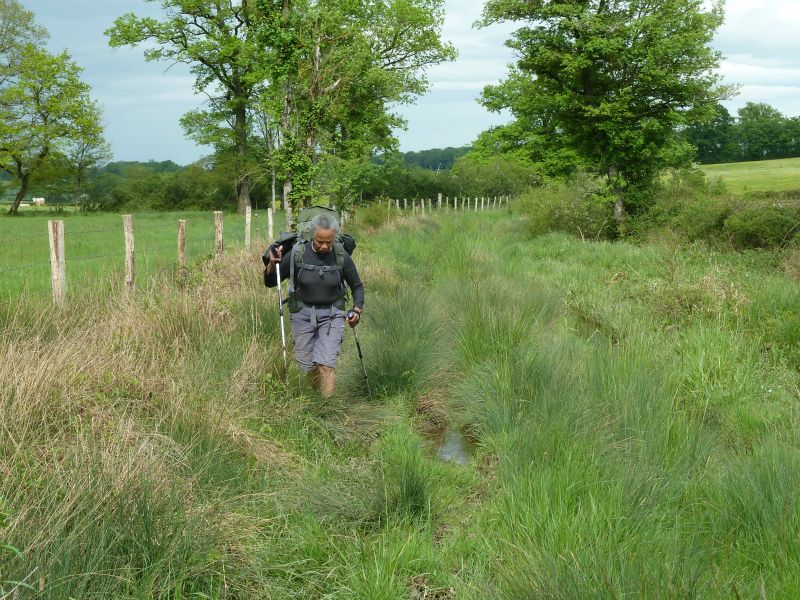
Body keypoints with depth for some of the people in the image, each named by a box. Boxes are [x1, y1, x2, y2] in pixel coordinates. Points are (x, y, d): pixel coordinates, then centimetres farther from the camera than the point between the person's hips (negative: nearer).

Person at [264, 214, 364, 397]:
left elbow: (357, 286, 9)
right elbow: (270, 283, -1)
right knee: (306, 364, 6)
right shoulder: (297, 254, -10)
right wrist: (272, 264, -20)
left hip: (332, 314, -1)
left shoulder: (341, 256, -7)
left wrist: (357, 310, -6)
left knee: (326, 363, -15)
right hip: (303, 313, 1)